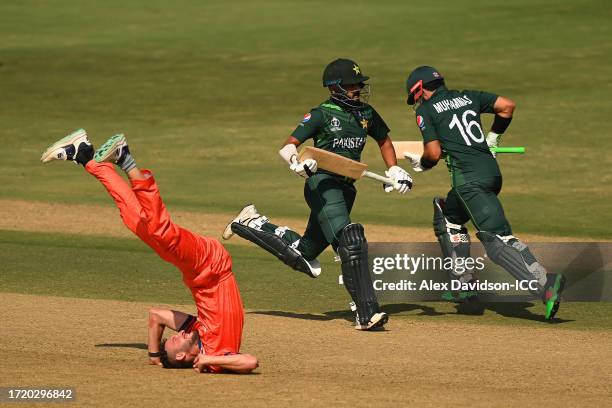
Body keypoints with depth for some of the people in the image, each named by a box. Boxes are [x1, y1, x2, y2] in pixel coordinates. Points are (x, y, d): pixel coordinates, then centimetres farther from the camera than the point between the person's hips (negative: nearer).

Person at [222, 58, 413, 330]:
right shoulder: (322, 114, -6)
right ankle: (366, 314, -26)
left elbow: (383, 139, 32)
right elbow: (287, 147, -10)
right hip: (322, 183, -7)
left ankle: (252, 224, 32)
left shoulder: (367, 114, 13)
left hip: (346, 188, 7)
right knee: (351, 242, -23)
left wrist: (394, 170, 20)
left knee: (304, 252, 12)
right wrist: (296, 164, -31)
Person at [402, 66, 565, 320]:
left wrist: (421, 164, 18)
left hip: (469, 178, -8)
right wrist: (492, 138, 28)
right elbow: (507, 106, 16)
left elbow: (434, 153, -4)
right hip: (492, 171, 8)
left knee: (496, 238, -14)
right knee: (447, 214, 25)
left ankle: (544, 283, -31)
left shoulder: (426, 111, 4)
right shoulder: (467, 97, 22)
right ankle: (464, 283, 18)